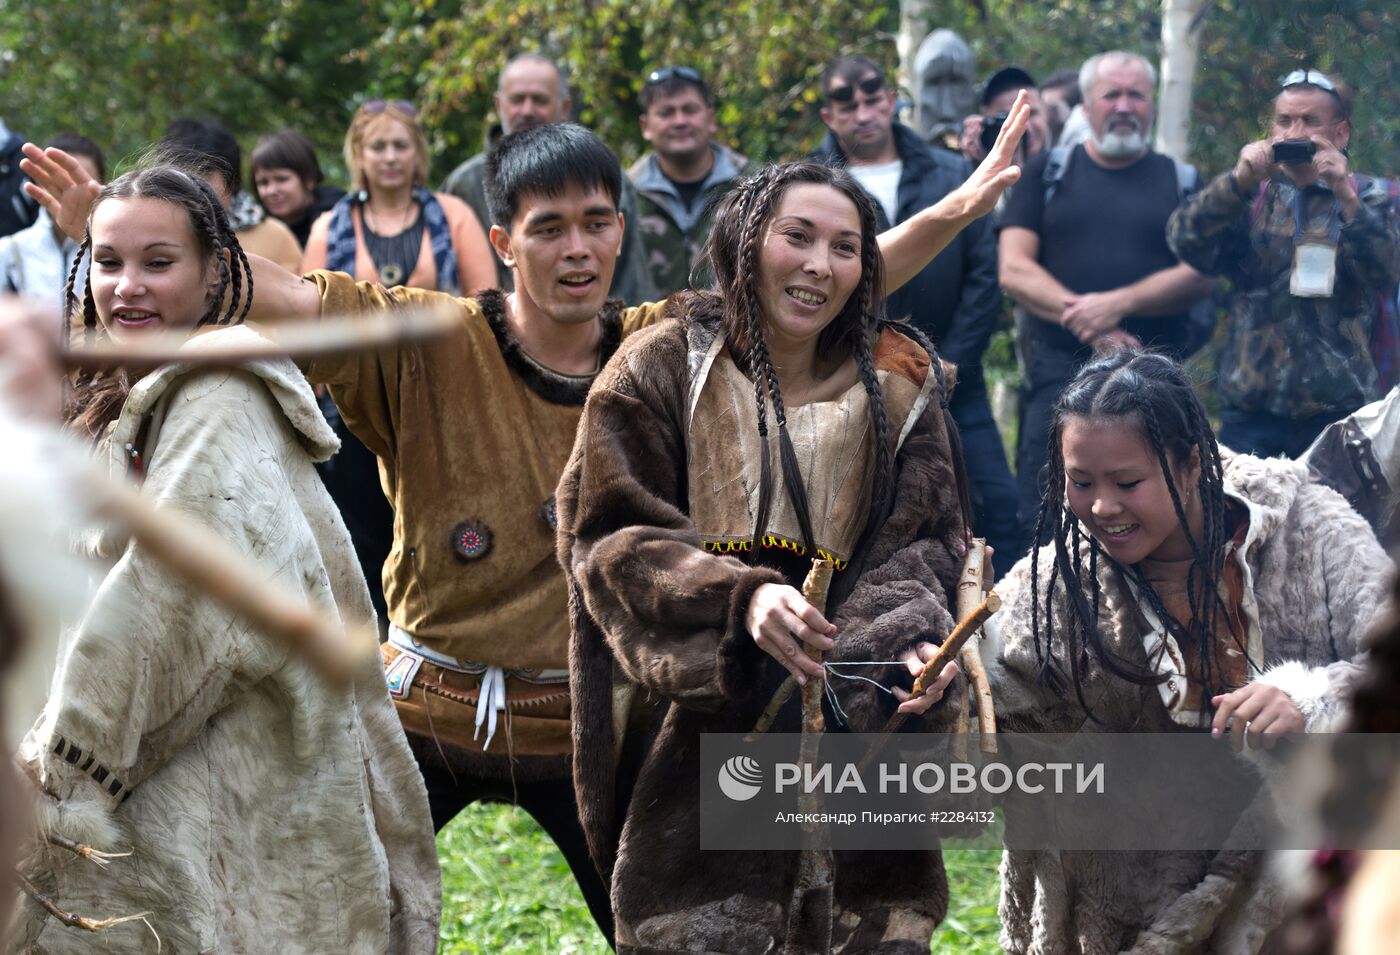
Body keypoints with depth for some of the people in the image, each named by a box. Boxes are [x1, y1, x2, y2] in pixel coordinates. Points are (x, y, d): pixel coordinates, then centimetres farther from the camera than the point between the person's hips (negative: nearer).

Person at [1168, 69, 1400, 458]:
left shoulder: (1368, 198, 8)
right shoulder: (1249, 196, 10)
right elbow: (1185, 242, -6)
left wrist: (1345, 196, -19)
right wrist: (1241, 180, -17)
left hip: (1340, 409, -1)